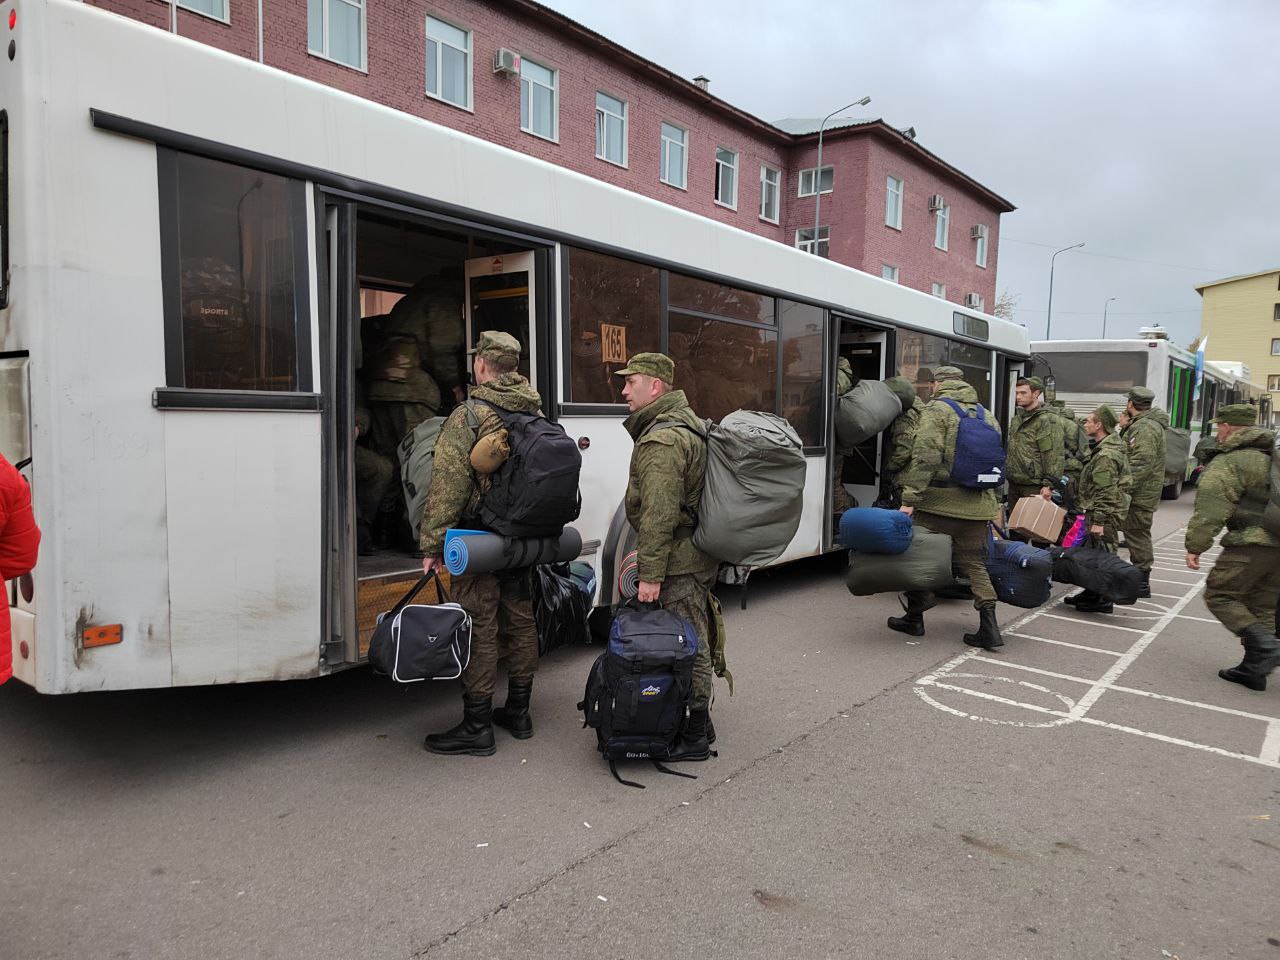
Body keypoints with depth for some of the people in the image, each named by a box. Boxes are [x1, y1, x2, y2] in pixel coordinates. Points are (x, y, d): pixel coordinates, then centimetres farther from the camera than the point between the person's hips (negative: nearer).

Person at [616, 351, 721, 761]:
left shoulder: (661, 441, -20)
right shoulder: (688, 425, 15)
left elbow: (659, 514, -26)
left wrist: (651, 572, -23)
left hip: (677, 563, -11)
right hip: (699, 556, 11)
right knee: (694, 644, 18)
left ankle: (694, 737, 8)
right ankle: (699, 723, 30)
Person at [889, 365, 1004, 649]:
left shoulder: (937, 410, -6)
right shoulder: (988, 416, 17)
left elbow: (925, 458, -17)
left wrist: (910, 500, -18)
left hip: (940, 503, -6)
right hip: (978, 506, 6)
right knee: (974, 563, 13)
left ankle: (915, 618, 18)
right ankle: (989, 626, 4)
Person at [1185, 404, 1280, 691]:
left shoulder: (1227, 463, -9)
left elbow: (1211, 509, -16)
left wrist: (1195, 546, -15)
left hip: (1251, 544, -8)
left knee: (1219, 596, 1)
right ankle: (1254, 668, 15)